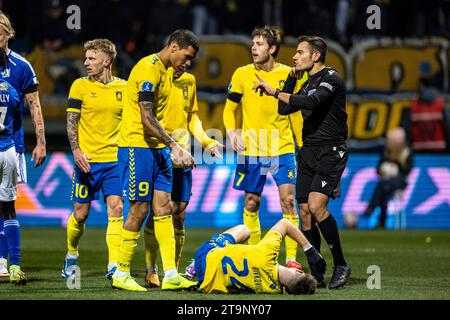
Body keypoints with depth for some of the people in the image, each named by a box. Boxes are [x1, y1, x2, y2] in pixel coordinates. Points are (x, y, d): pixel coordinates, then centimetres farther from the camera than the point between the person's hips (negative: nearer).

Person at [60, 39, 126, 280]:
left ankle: (114, 266, -14)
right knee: (81, 213, 5)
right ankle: (71, 256, 30)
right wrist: (76, 150, -15)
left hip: (115, 160, 1)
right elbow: (71, 122, -1)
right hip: (87, 160, -1)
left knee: (116, 208, -12)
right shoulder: (80, 86, 1)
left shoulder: (123, 88, 6)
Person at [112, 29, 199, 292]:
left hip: (158, 148, 9)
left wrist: (173, 148, 16)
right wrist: (174, 146, -23)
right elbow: (147, 119, -21)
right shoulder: (149, 68, -16)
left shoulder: (167, 70, 14)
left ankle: (171, 275, 1)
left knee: (164, 207, 3)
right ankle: (121, 274, 5)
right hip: (137, 146, -9)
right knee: (140, 209, -6)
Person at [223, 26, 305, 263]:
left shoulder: (287, 74, 2)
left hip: (283, 148, 0)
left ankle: (291, 259, -6)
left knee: (288, 200, -8)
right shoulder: (242, 74, 1)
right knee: (251, 203, 5)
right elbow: (229, 108, 6)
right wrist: (232, 132, -14)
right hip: (252, 149, 1)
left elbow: (295, 113, 10)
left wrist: (302, 147, 9)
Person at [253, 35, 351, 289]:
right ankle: (316, 274, 8)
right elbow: (284, 109, 21)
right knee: (305, 212, 2)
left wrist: (274, 91, -22)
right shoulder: (308, 83, 19)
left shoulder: (331, 78, -10)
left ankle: (341, 265, -9)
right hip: (308, 152, 9)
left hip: (331, 151, -9)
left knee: (316, 206, -21)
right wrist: (291, 79, 12)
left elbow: (310, 102, -25)